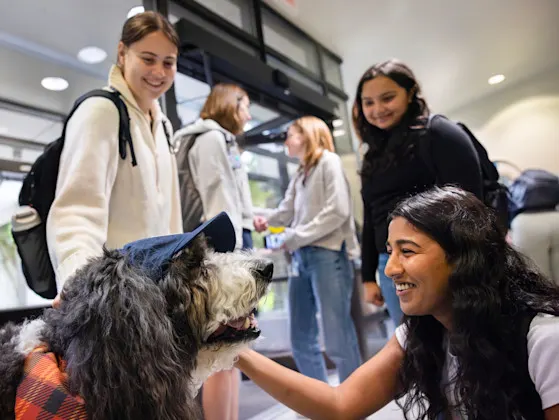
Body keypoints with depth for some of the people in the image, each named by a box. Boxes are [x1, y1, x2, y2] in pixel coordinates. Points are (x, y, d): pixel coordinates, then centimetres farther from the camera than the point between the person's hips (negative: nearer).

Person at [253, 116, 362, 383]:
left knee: (338, 341, -5)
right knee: (301, 341, 10)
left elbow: (338, 211, -12)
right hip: (301, 257, 8)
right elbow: (287, 212, 11)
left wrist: (295, 237, -12)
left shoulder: (328, 161, 0)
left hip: (327, 254, -8)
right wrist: (264, 217, -8)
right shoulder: (299, 175, 23)